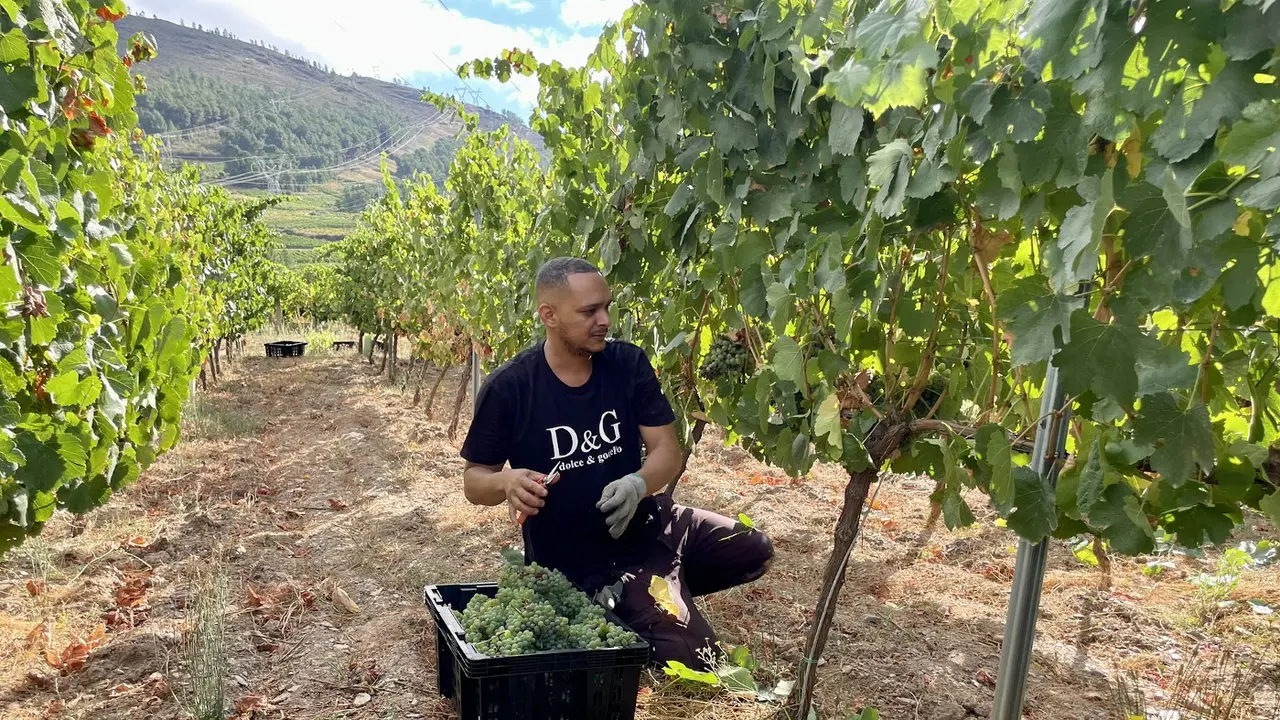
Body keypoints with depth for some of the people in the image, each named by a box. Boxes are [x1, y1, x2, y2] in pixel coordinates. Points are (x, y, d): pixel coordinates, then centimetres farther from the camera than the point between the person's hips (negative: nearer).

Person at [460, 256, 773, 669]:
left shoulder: (628, 364, -7)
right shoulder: (509, 388, -17)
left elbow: (667, 450, -8)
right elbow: (474, 480, -7)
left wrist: (638, 485, -30)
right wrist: (506, 483, -30)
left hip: (646, 525, 6)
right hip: (580, 560, -5)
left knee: (754, 553, 10)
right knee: (691, 655, -16)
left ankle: (662, 590, 19)